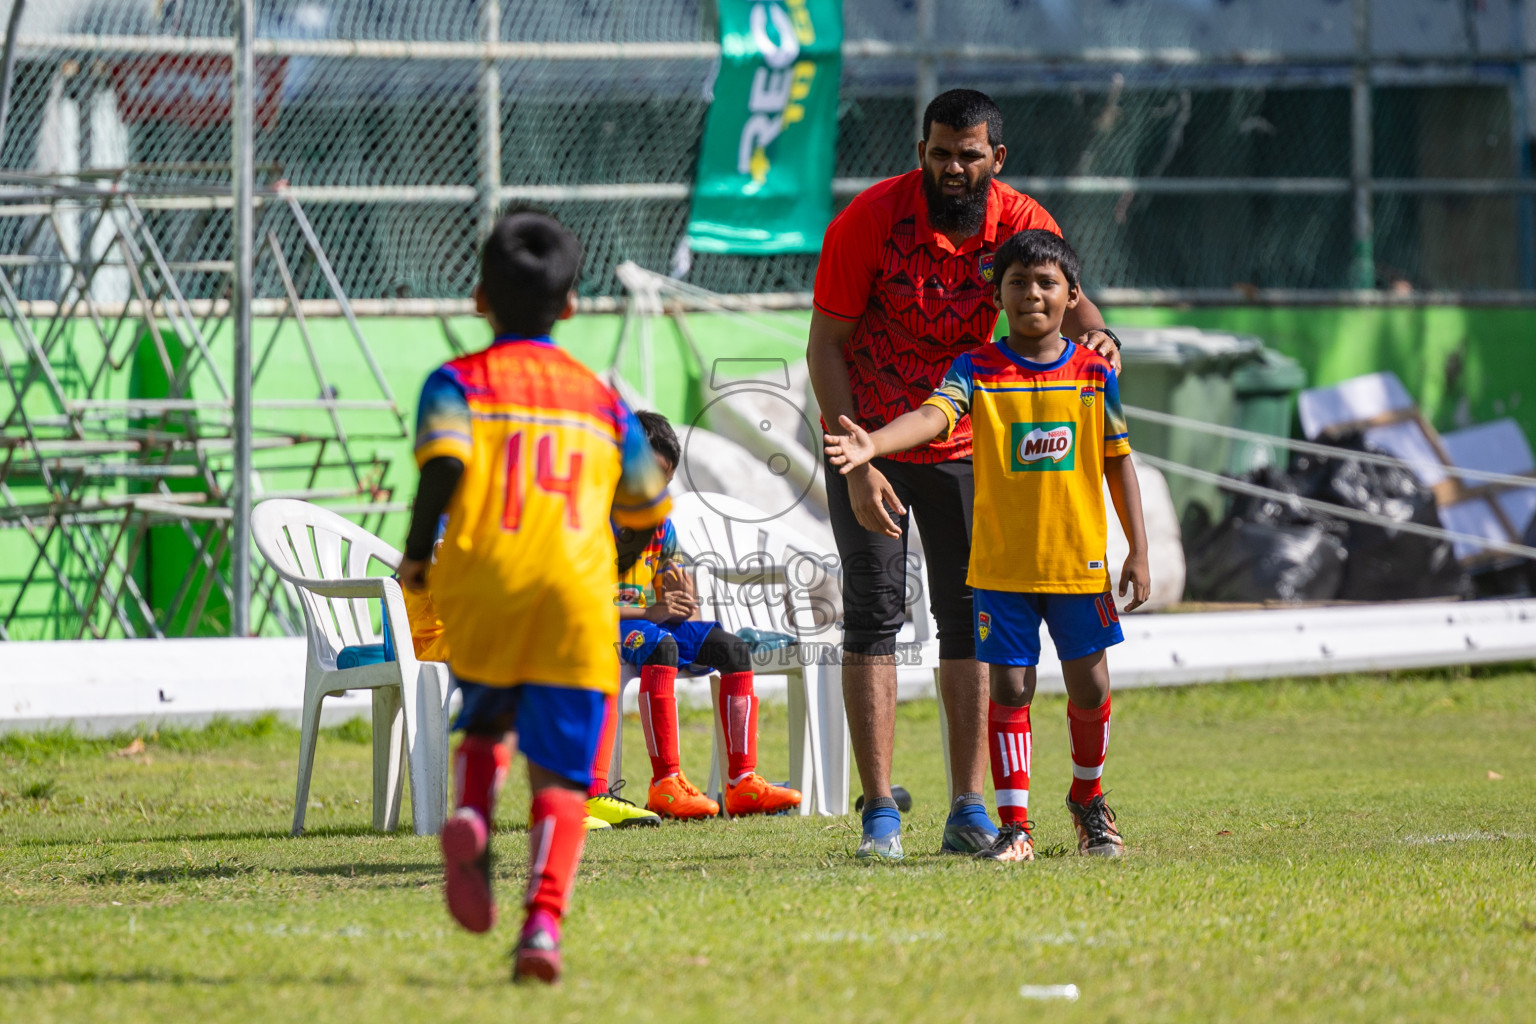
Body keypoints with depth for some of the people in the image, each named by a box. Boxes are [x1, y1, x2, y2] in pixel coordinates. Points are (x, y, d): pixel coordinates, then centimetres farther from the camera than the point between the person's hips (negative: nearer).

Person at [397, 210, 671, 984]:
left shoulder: (460, 382, 10)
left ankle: (471, 813, -5)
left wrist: (416, 554, 1)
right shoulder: (603, 401, 20)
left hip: (481, 582, 0)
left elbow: (444, 461, -9)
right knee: (559, 776, -1)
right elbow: (649, 509, 28)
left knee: (487, 722, 25)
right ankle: (544, 920, -19)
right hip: (577, 596, 0)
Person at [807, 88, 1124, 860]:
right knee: (873, 615, -8)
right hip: (870, 441, -3)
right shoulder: (869, 221, -18)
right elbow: (825, 345, -15)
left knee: (970, 617, 1)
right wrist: (857, 467, -22)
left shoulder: (1019, 223, -9)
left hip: (964, 443, 3)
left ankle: (969, 812, 4)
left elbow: (1065, 299, -20)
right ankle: (880, 813, -8)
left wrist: (1093, 335, -47)